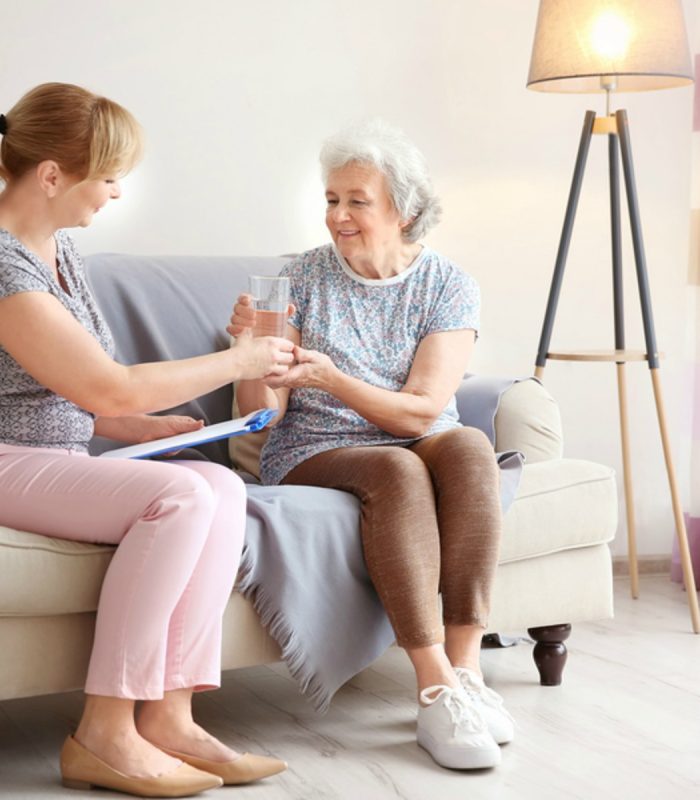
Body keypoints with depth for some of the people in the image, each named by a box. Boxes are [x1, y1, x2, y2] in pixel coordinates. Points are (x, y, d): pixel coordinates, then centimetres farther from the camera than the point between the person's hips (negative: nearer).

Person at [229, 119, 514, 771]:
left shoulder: (448, 286, 1)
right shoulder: (302, 279, 1)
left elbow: (422, 409, -11)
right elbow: (261, 412, -2)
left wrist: (332, 378, -25)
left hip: (418, 445, 2)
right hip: (314, 456, -1)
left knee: (468, 446, -32)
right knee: (396, 470, -34)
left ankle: (465, 668, -33)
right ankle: (437, 690, -38)